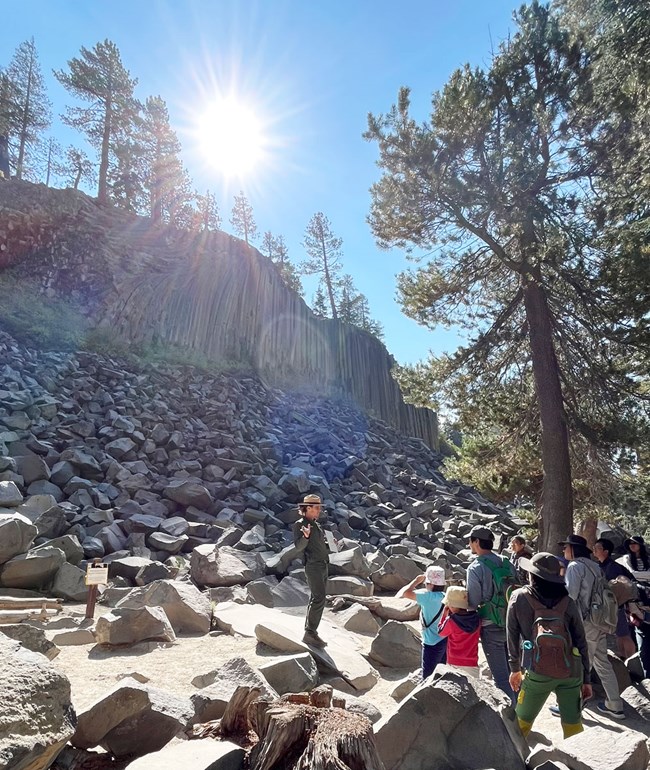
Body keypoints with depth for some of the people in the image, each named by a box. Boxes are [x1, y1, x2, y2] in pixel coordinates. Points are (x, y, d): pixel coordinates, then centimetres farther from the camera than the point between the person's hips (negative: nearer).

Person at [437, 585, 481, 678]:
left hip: (455, 665, -3)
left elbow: (441, 633, 2)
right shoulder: (476, 618, -5)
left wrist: (444, 614, 3)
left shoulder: (451, 621, -16)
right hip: (472, 665, 4)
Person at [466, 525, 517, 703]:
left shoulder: (476, 567, -15)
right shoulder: (506, 563, 2)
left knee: (501, 675, 5)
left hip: (491, 627, -6)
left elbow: (473, 602, -14)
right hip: (512, 625, 6)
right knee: (512, 671, 20)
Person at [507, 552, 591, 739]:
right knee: (573, 725, 15)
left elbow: (512, 635, 3)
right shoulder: (568, 603, 4)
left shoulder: (518, 598, -1)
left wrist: (515, 668, 12)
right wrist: (586, 679, 14)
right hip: (571, 672, 2)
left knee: (522, 721, 14)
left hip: (538, 673, -2)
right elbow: (581, 642, 6)